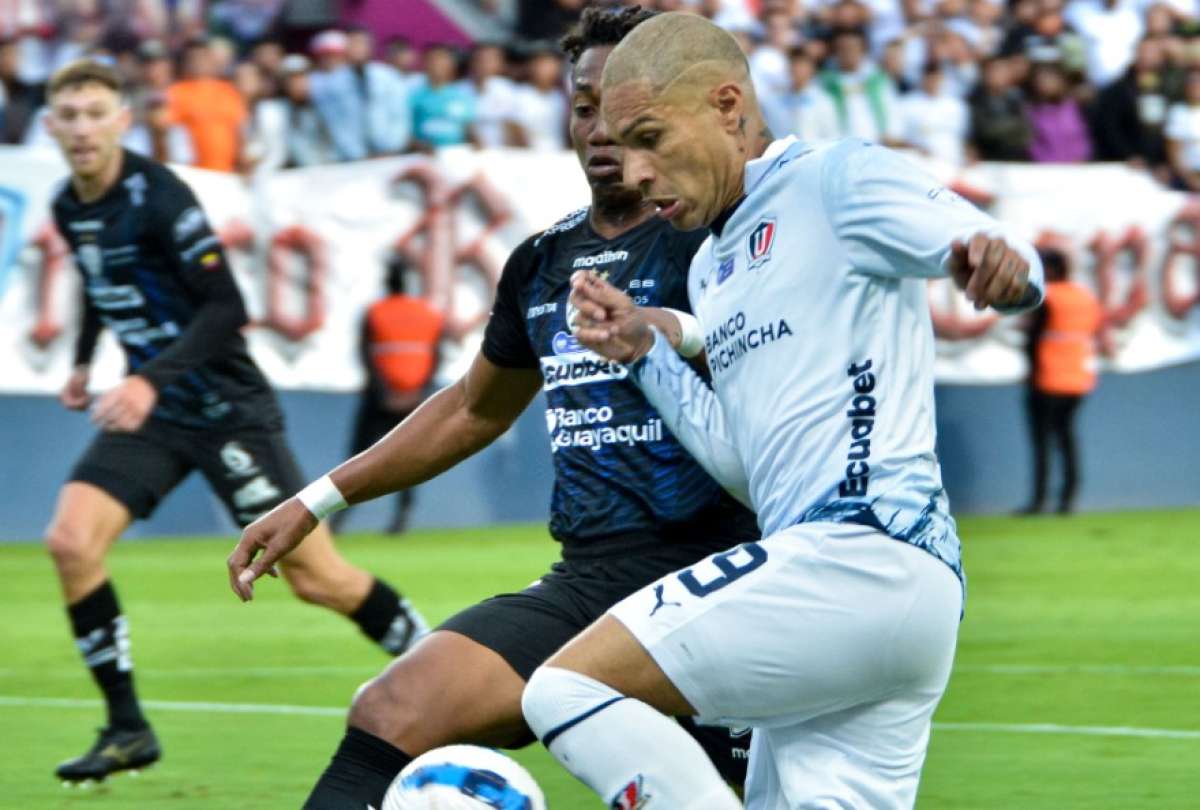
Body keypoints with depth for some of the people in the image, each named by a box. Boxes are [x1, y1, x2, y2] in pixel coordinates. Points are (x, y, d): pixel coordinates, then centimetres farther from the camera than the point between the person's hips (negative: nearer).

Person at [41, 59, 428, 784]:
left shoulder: (158, 196, -19)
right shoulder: (70, 208, 4)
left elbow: (226, 309, -23)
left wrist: (151, 381, -32)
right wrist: (84, 360, 23)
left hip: (226, 406, -6)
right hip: (149, 410, 6)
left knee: (315, 576, -5)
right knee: (70, 540, -14)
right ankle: (128, 730, -5)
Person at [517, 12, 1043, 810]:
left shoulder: (836, 180, 0)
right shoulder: (711, 270, 25)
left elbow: (987, 247, -12)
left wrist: (998, 258, -35)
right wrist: (646, 352, 14)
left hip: (861, 556, -10)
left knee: (566, 687, -14)